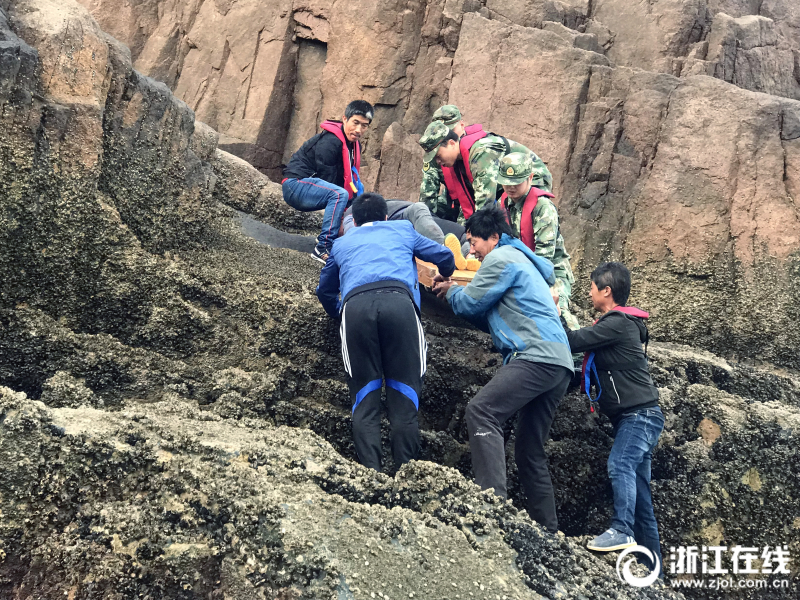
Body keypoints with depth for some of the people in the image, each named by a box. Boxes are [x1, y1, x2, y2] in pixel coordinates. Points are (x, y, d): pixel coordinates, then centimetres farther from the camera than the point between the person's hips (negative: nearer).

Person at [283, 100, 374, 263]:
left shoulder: (354, 144, 8)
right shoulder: (329, 141, -21)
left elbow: (351, 178, 9)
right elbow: (327, 178, -23)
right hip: (296, 184, -10)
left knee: (358, 199, 13)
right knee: (339, 195, -33)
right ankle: (323, 249, -33)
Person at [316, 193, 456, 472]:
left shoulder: (341, 244, 35)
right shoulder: (403, 229, 33)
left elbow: (325, 290, 43)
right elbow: (445, 256, 39)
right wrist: (445, 277, 60)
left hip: (355, 304, 1)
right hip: (399, 300, -1)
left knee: (364, 398, 4)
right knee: (404, 395, 1)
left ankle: (371, 473, -7)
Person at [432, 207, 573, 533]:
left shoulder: (501, 257, 0)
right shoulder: (522, 261, 30)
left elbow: (469, 303, 0)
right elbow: (494, 319, 31)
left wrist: (451, 291, 20)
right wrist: (458, 292, 25)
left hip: (537, 356, -10)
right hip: (559, 364, 10)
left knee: (481, 411, -22)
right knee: (530, 451, 12)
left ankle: (493, 499, -32)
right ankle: (547, 530, 14)